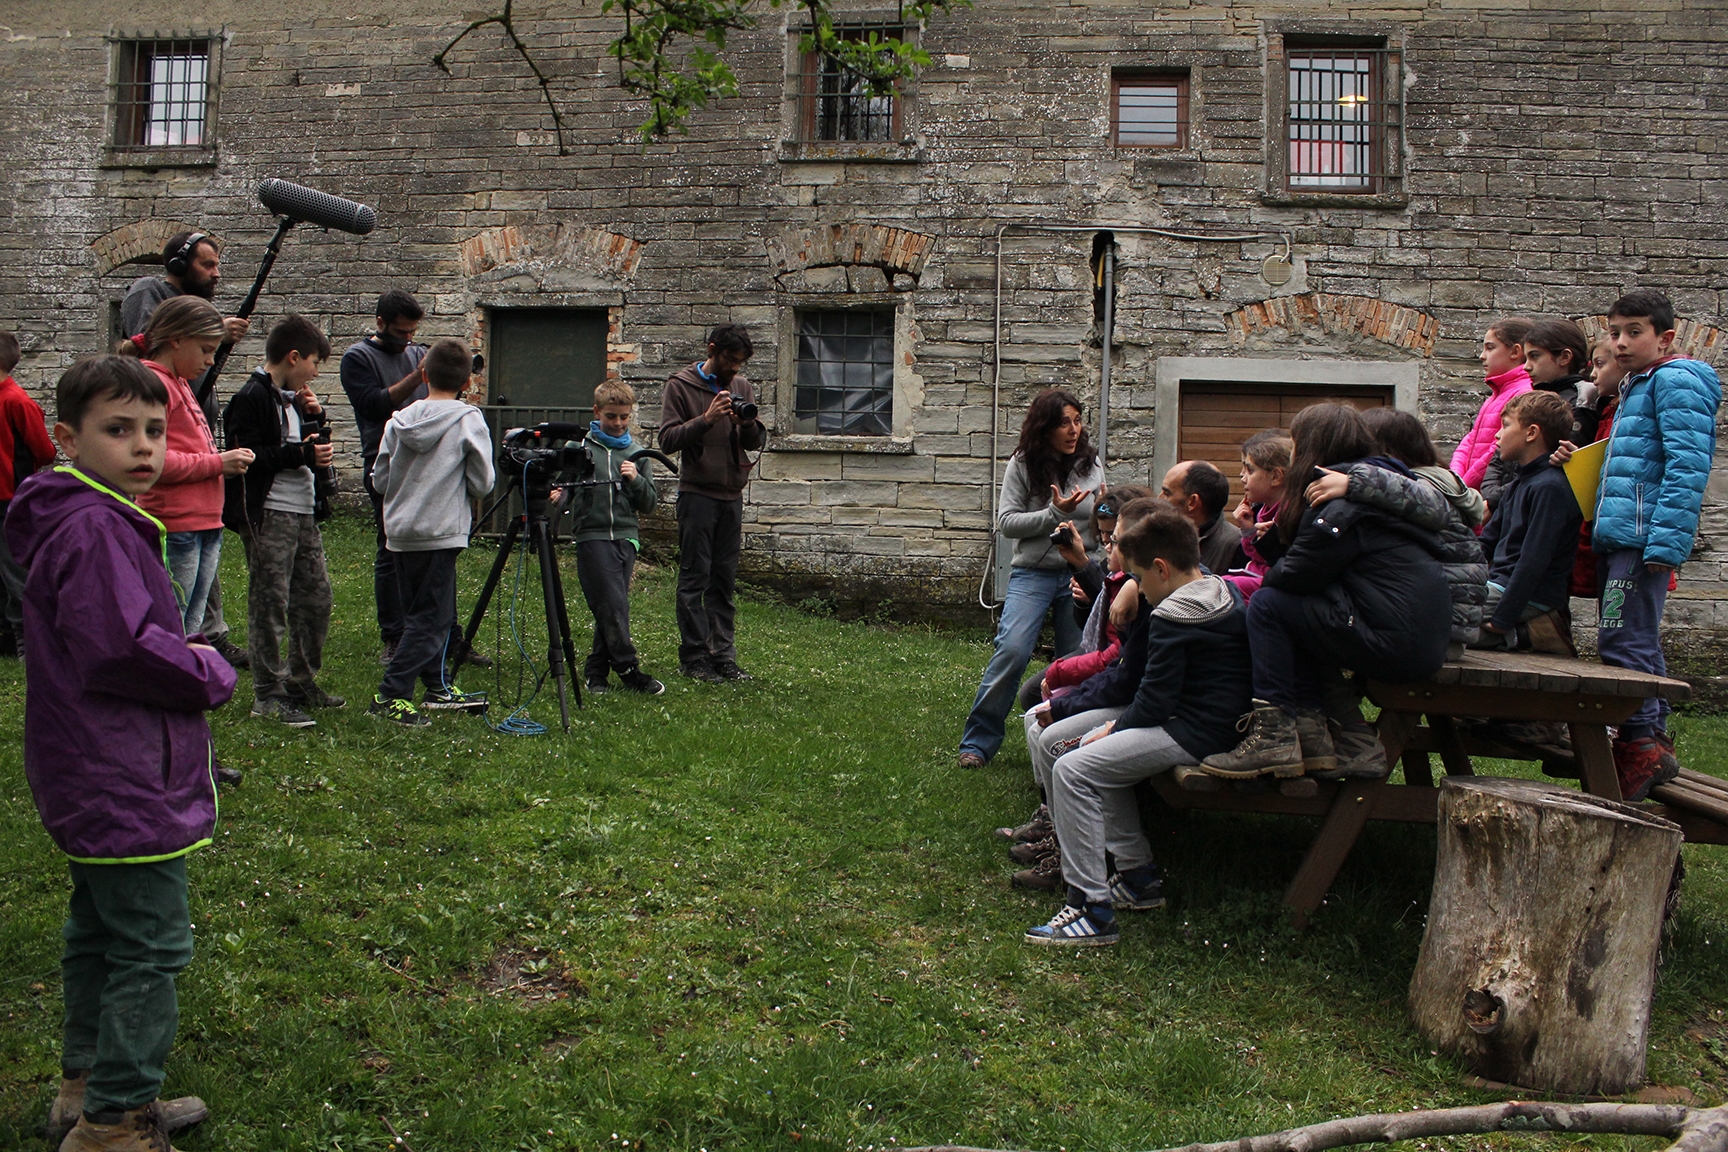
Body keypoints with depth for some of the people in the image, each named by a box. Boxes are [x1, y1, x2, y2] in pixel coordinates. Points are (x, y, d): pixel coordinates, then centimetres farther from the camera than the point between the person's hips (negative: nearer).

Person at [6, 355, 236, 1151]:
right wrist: (210, 674, -12)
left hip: (94, 783, 11)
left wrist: (186, 659, 6)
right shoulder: (94, 528, -20)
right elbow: (122, 647, -28)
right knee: (150, 949, -2)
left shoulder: (92, 520, 13)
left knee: (100, 932, 21)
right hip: (126, 787, -11)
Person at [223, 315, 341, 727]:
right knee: (270, 605, -5)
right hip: (268, 515, -9)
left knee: (316, 598, 12)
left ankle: (301, 682, 24)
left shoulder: (294, 398, 19)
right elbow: (248, 456, -20)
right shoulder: (253, 397, -9)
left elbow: (316, 448, 22)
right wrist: (302, 453, -19)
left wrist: (316, 419, 7)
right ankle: (268, 694, 0)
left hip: (304, 513, 9)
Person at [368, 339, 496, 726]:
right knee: (430, 619, -1)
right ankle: (390, 695, -7)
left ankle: (437, 687, 24)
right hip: (440, 533, -5)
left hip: (399, 531, 6)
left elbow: (380, 479, 7)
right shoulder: (469, 420, -8)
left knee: (423, 613, 16)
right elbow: (482, 483, -7)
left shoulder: (399, 420, 3)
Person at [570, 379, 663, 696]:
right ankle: (628, 668, -1)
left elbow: (649, 504, 10)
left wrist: (637, 479, -8)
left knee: (611, 609, 6)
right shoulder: (580, 447, 2)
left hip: (626, 537, 3)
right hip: (593, 536, -3)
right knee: (614, 607, -9)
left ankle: (597, 671, 17)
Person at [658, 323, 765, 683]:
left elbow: (757, 442, 11)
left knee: (725, 580, 7)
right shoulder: (681, 385, -2)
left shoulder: (741, 386, 13)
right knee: (695, 578, -2)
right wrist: (706, 419, -21)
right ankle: (693, 657, 3)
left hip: (732, 494, 5)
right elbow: (667, 439, -9)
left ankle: (724, 655, 12)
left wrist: (749, 425, -10)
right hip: (697, 493, -5)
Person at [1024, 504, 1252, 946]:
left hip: (1194, 735, -11)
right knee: (1097, 750, 21)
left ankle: (1092, 909, -15)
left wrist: (1115, 727, 1)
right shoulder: (1225, 592, 12)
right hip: (1226, 722, 11)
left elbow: (1154, 703, -17)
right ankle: (1138, 876, 21)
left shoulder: (1171, 619, -18)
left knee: (1073, 770, -15)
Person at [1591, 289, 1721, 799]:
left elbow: (1687, 466, -18)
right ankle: (1654, 743, 21)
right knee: (1638, 643, 13)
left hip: (1643, 538, -10)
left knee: (1623, 642, -10)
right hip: (1619, 537, 10)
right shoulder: (1635, 387, 22)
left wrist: (1666, 540, -23)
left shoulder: (1676, 380, -8)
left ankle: (1640, 744, -4)